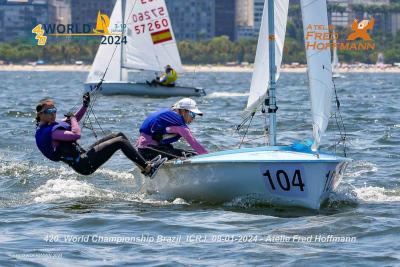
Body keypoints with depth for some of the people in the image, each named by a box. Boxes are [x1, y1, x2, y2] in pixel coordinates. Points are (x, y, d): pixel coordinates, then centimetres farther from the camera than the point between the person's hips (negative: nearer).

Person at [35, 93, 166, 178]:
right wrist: (72, 118, -9)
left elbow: (71, 123, 28)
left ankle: (143, 164, 12)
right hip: (84, 164, -11)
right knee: (120, 141, -13)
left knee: (119, 135, 11)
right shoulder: (48, 131, -19)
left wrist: (85, 106, 18)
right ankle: (148, 168, -9)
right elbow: (76, 134, -27)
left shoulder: (48, 127, 13)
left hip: (83, 155, 11)